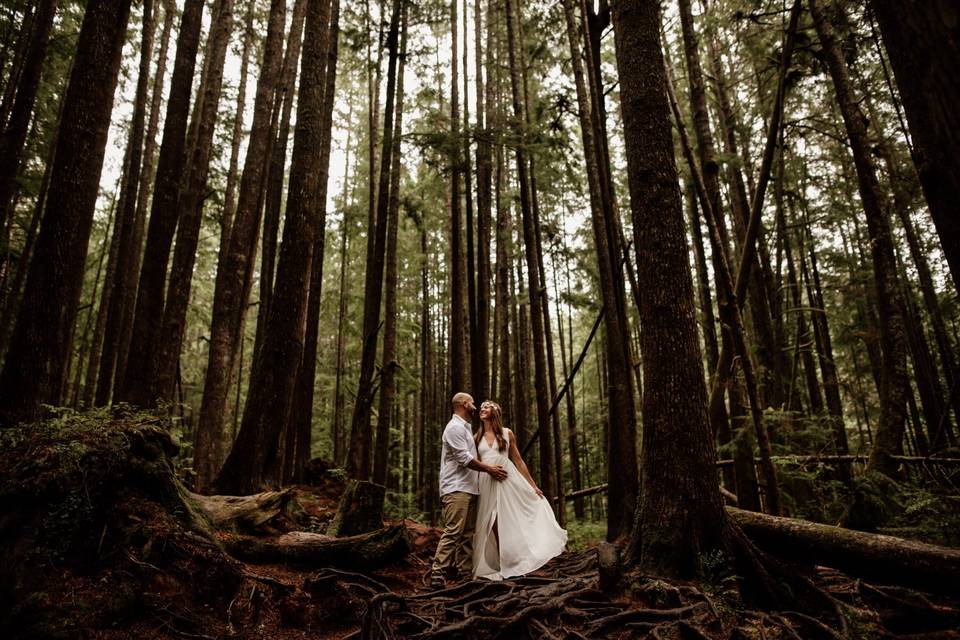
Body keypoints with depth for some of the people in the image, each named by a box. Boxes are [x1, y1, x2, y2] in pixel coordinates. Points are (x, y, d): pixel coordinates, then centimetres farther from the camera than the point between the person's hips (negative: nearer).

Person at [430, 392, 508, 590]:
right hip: (456, 489, -10)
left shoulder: (466, 428, 22)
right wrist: (489, 469, -9)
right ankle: (437, 572, -11)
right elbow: (464, 458, -16)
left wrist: (490, 469, 16)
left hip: (469, 489, 10)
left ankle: (464, 571, 13)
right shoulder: (455, 427, -9)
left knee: (468, 533, 9)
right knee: (453, 531, -14)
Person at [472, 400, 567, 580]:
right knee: (495, 526, 1)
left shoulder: (507, 433, 6)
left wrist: (533, 485, 5)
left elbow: (518, 461, 8)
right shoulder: (477, 437, 9)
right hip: (487, 483, 1)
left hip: (509, 480, -1)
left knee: (514, 522, -5)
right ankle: (502, 567, 11)